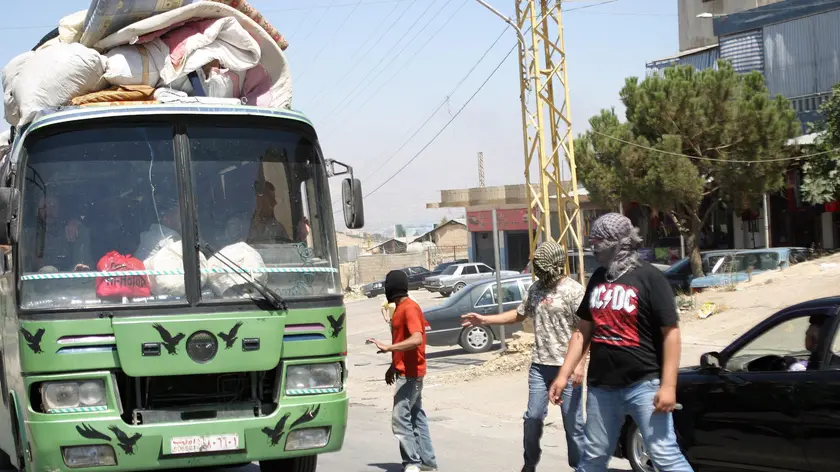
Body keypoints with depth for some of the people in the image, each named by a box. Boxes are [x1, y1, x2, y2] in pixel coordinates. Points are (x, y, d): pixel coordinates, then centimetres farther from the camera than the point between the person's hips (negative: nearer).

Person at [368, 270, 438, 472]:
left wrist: (388, 348, -35)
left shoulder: (410, 308, -18)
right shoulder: (400, 308, 13)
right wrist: (393, 366, 21)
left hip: (410, 374, -10)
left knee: (400, 418, -10)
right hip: (406, 372, 10)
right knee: (416, 417, 11)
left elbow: (417, 339, -31)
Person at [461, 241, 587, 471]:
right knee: (533, 417, 10)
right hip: (539, 365, 6)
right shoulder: (536, 288, 10)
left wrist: (580, 364, -20)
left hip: (567, 366, -6)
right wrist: (484, 320, 17)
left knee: (573, 421, 0)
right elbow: (519, 314, 23)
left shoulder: (573, 290, -10)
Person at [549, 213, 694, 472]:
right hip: (601, 386, 6)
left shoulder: (649, 278, -8)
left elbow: (670, 332, -11)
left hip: (643, 385, -6)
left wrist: (668, 385, -17)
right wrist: (564, 374, 11)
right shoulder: (598, 278, 11)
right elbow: (583, 332, 17)